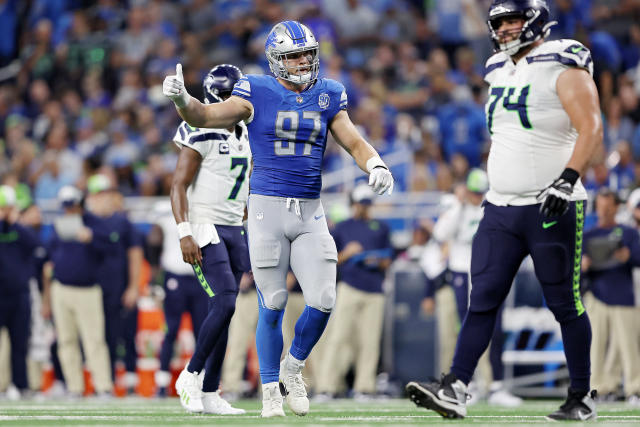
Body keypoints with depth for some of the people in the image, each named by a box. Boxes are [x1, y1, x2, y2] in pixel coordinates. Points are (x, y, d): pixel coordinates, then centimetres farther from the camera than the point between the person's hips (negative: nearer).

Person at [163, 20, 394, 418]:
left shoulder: (328, 96, 9)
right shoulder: (258, 94, -2)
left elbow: (354, 142, 9)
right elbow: (204, 117, -8)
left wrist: (376, 165, -12)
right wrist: (182, 98, -29)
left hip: (310, 212, 3)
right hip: (268, 207, -3)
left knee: (323, 302, -5)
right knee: (273, 305, -1)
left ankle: (293, 368, 21)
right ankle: (271, 390, 14)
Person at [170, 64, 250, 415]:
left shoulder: (244, 137, 14)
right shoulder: (202, 135, -11)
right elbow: (178, 186, -14)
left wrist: (252, 237, 20)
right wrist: (184, 234, -23)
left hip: (233, 230, 8)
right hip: (204, 229, -8)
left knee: (223, 313, 4)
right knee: (224, 304, -18)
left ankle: (209, 394, 8)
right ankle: (190, 376, -4)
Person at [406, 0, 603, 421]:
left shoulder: (564, 70, -9)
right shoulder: (501, 72, 15)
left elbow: (591, 130, -18)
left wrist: (568, 179, -29)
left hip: (552, 208, -7)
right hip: (502, 210, 7)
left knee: (565, 304, 1)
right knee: (483, 299, -1)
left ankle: (582, 396, 12)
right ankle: (455, 390, -6)